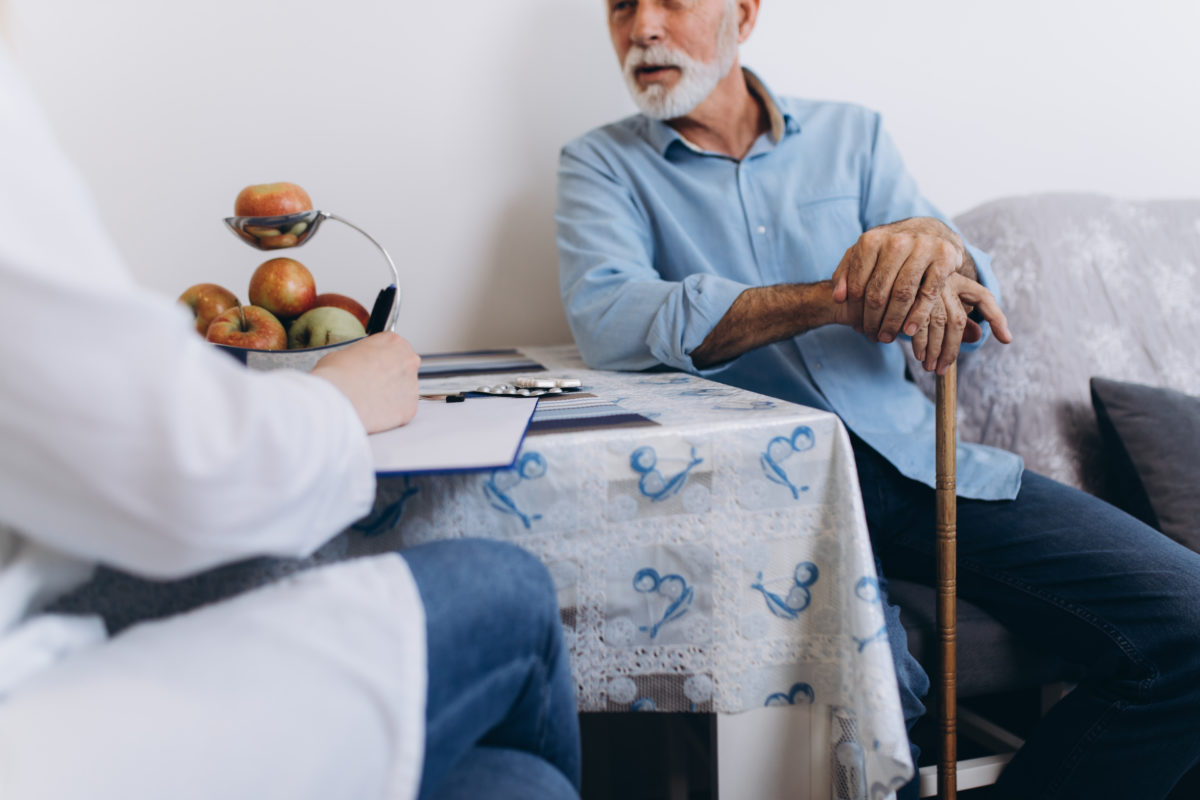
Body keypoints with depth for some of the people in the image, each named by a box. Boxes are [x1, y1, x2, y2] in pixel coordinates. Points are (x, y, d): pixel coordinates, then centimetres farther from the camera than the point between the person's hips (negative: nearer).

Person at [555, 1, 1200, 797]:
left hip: (910, 454, 4)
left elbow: (969, 314, 6)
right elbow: (607, 319, -13)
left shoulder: (851, 134, 15)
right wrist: (832, 296, -23)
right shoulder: (603, 164, 8)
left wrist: (933, 246, -20)